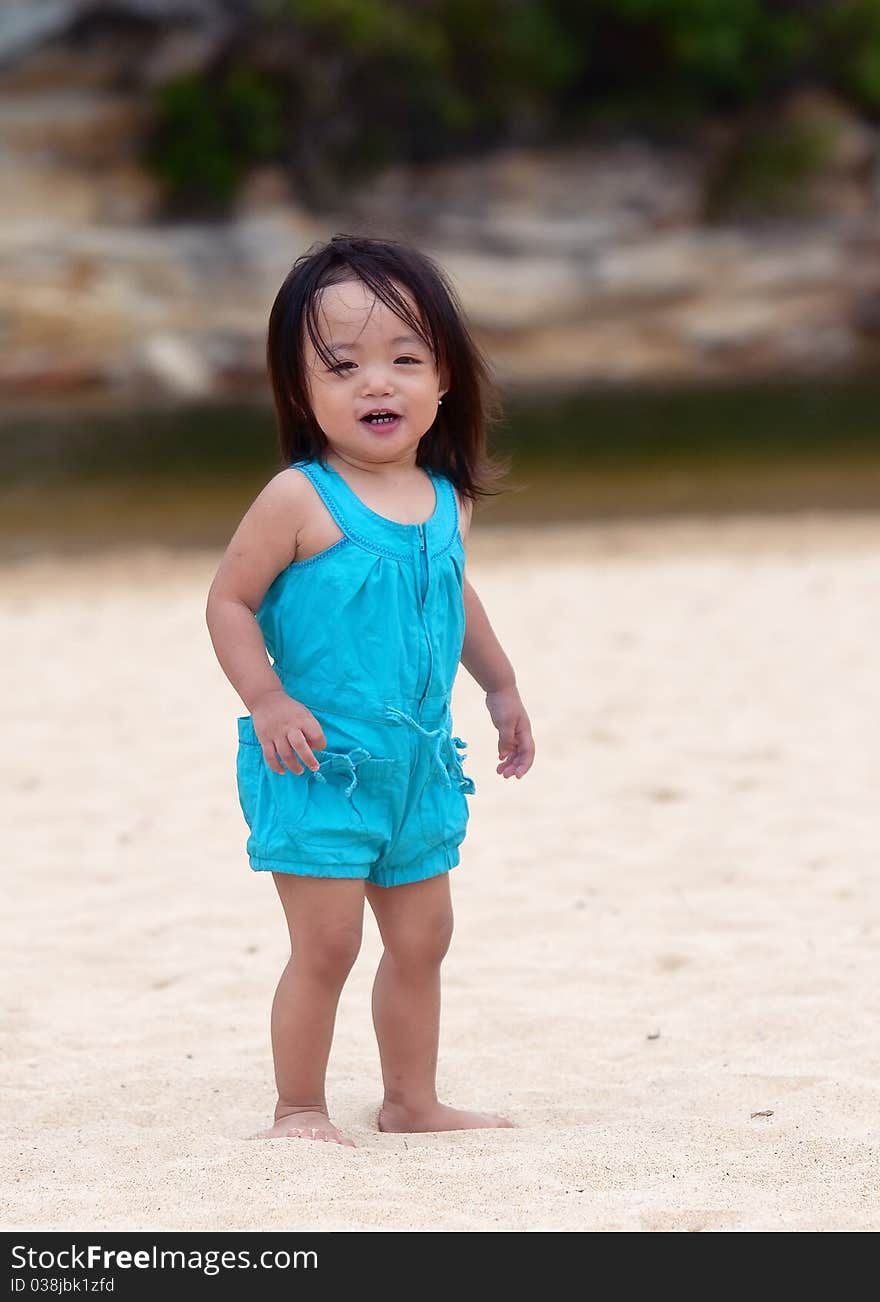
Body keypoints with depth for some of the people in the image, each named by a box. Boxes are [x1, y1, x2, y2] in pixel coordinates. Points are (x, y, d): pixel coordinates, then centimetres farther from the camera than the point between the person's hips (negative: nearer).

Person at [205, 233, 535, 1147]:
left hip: (417, 764, 7)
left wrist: (502, 688, 28)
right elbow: (230, 601, -12)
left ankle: (411, 1101, 27)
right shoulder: (299, 500, -16)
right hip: (317, 766, -7)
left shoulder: (445, 504, 4)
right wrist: (268, 702, -22)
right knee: (326, 944, -5)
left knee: (421, 939, 14)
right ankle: (300, 1109, 8)